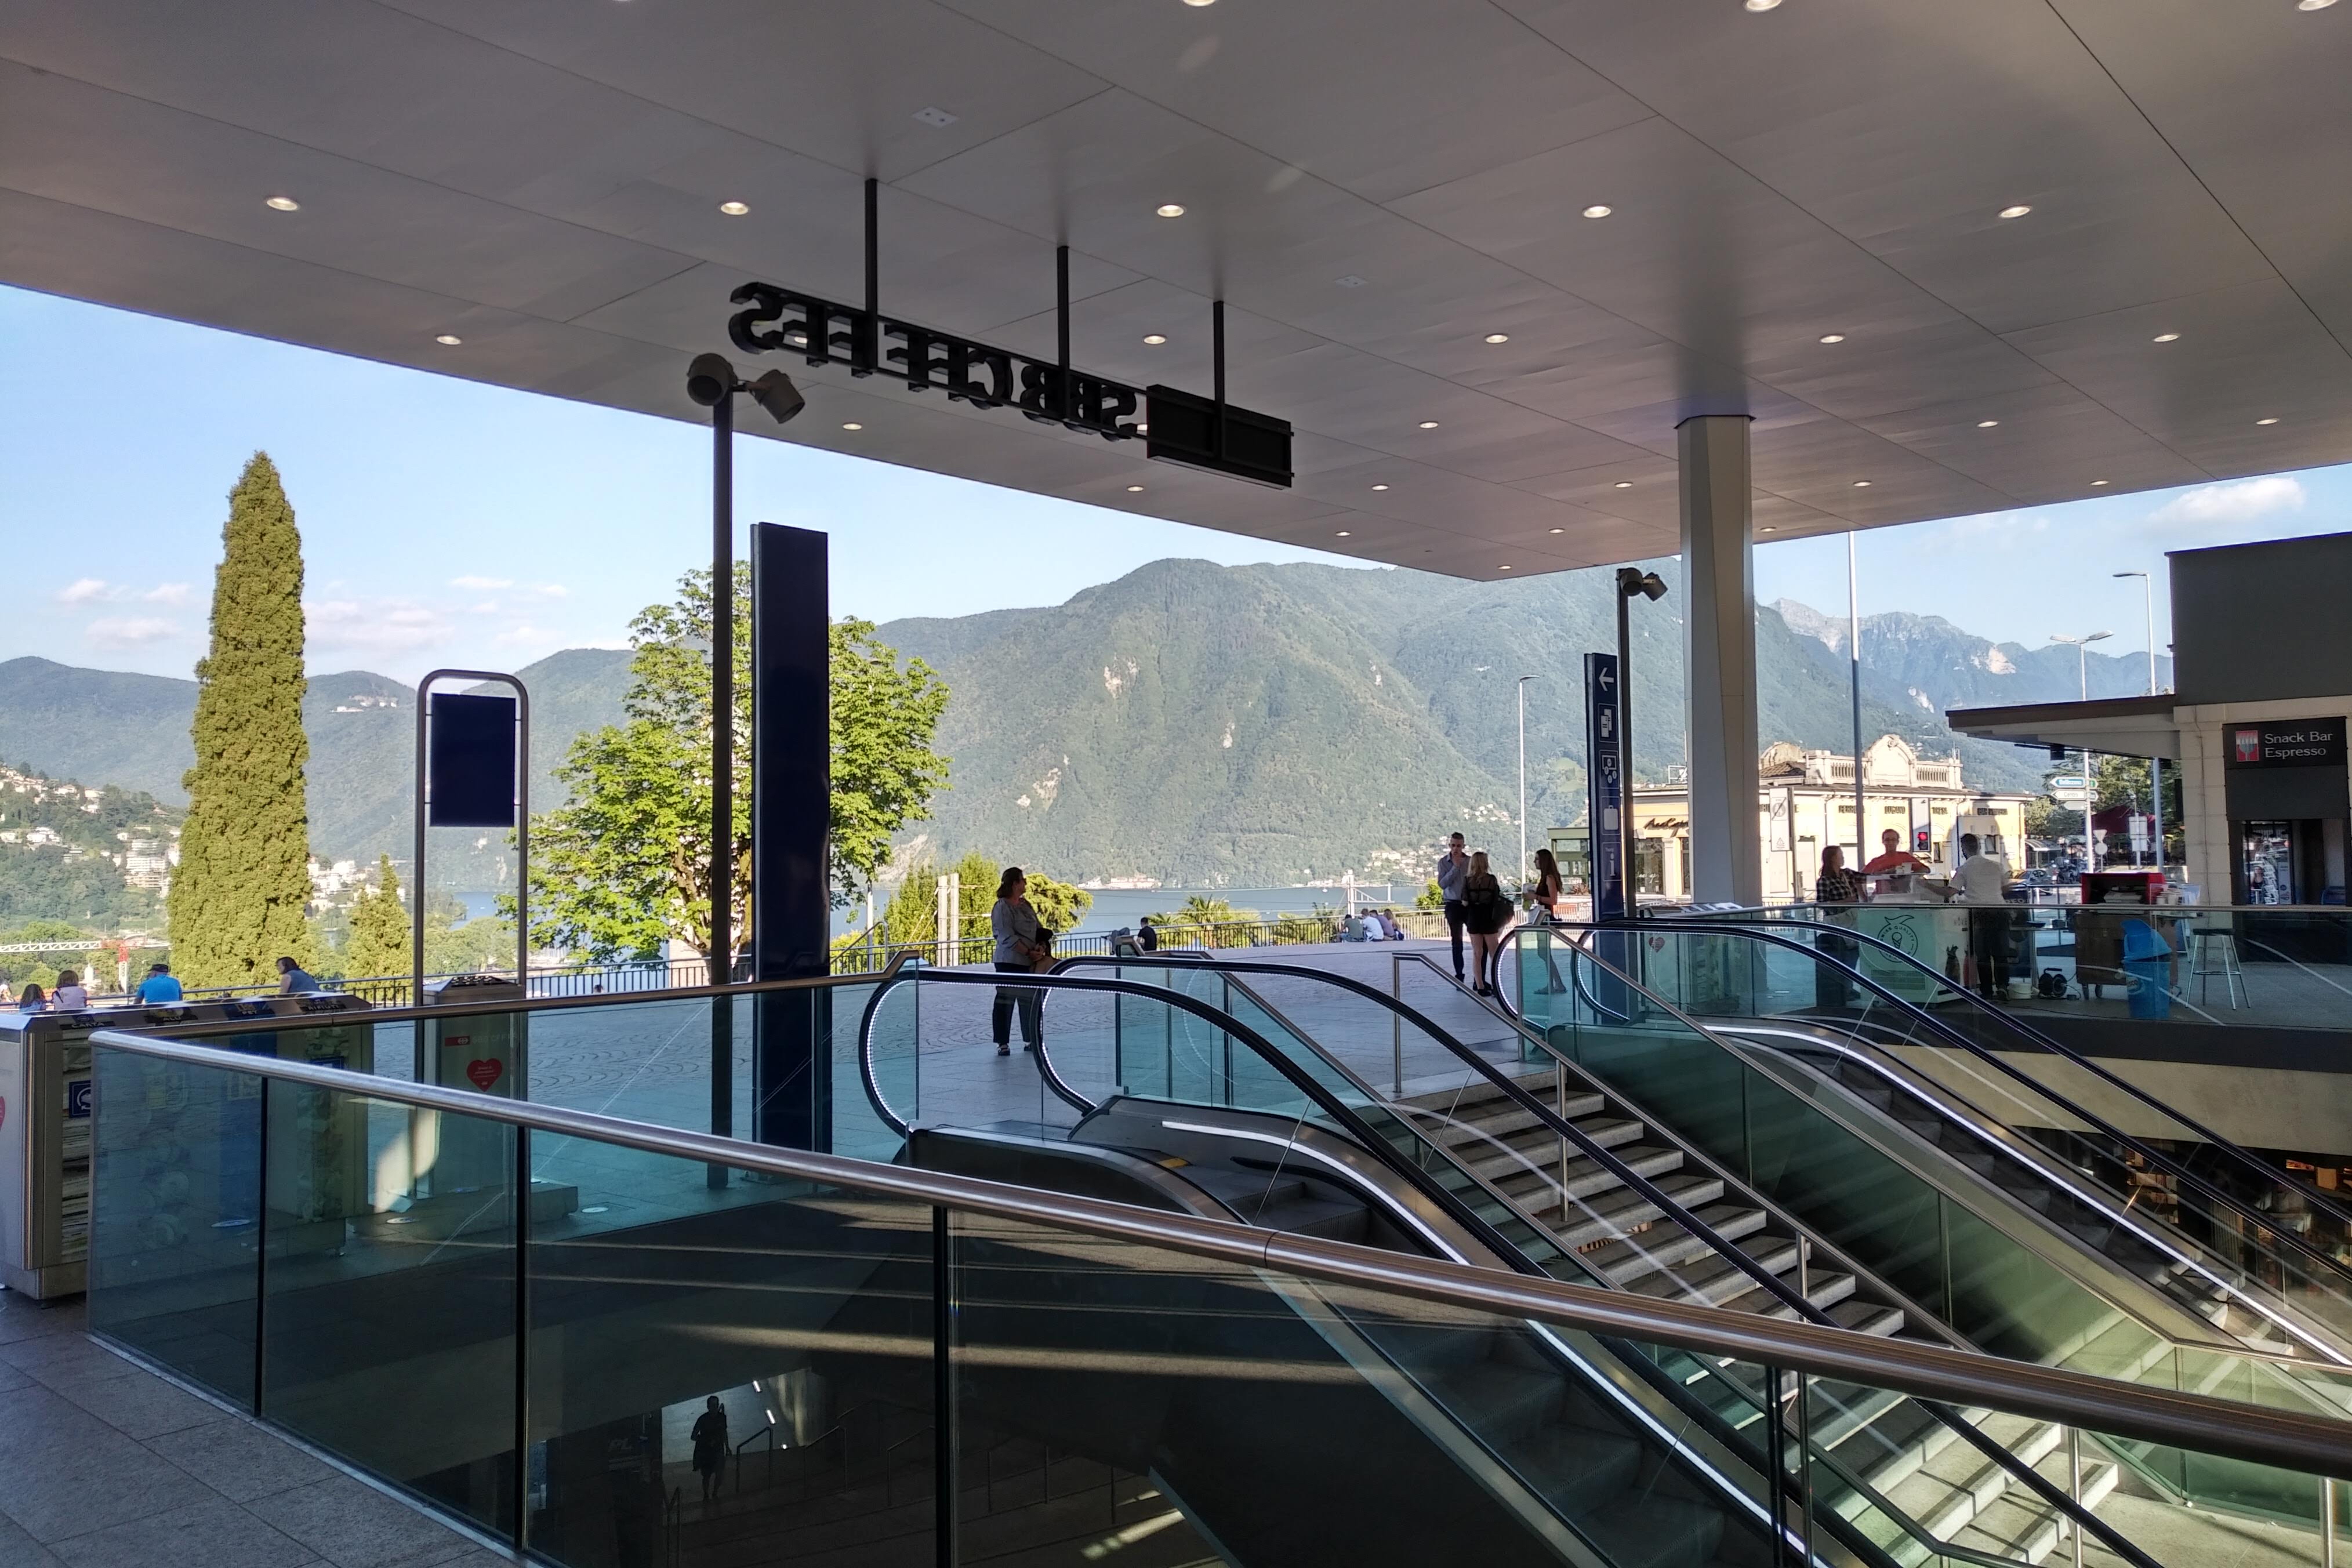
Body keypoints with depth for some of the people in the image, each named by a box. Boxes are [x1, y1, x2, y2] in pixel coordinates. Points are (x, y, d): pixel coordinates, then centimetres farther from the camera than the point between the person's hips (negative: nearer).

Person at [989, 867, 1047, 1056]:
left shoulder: (1025, 905, 14)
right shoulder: (1002, 907, -10)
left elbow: (1039, 929, 13)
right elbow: (1008, 938, -17)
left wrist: (1041, 947, -6)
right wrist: (1029, 953, -18)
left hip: (1030, 962, 8)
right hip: (1009, 962, -8)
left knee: (1032, 1001, 11)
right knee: (1006, 1001, -2)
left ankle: (1032, 1040, 21)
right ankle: (1003, 1043, 4)